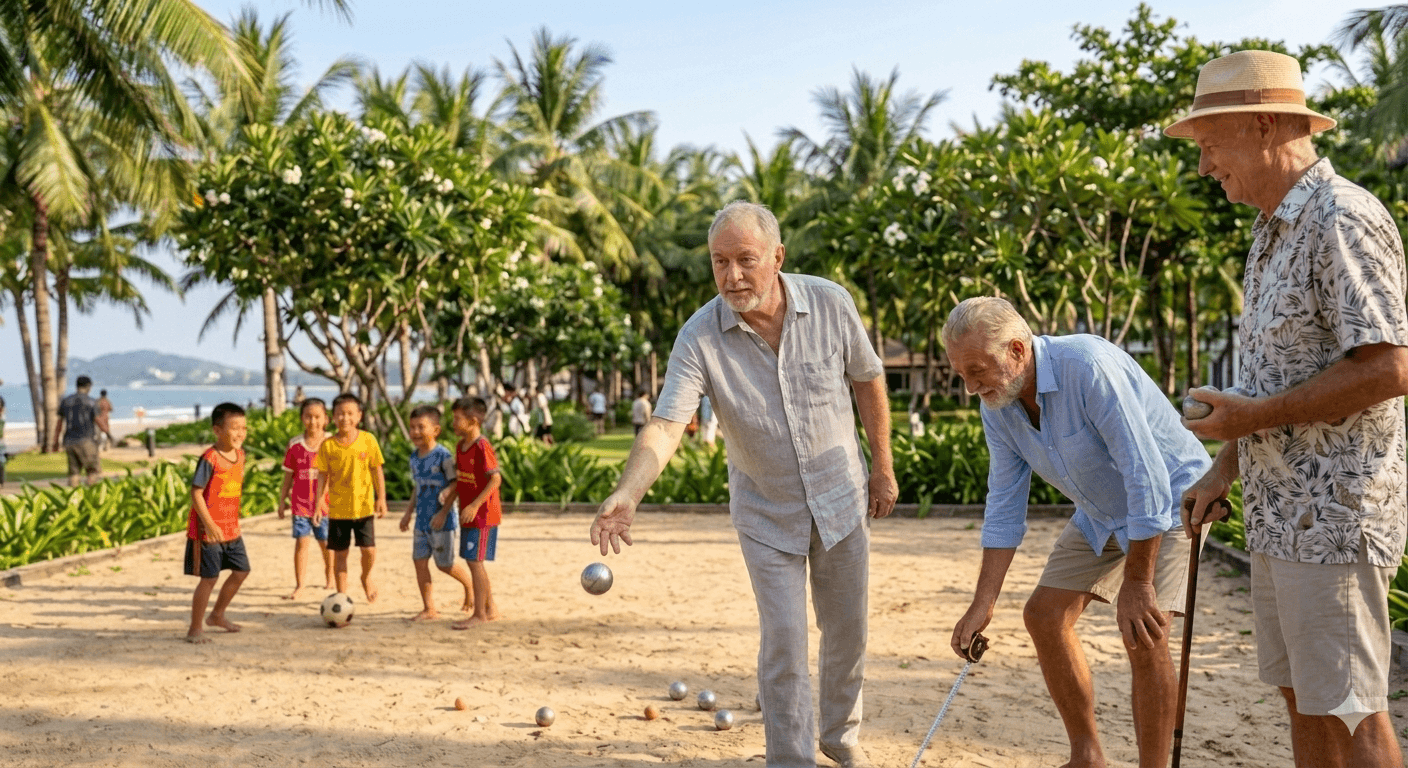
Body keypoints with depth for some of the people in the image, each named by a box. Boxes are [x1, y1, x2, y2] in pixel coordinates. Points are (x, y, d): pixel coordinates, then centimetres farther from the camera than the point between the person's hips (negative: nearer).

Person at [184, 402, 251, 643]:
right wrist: (209, 524, -23)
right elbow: (195, 493, -20)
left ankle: (217, 615, 33)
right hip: (208, 530, -8)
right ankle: (195, 628, 10)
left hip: (231, 528, 8)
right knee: (209, 578, -4)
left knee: (241, 571, 15)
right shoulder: (210, 459, -19)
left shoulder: (240, 455, 5)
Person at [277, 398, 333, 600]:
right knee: (302, 542, -5)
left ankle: (330, 578, 31)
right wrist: (282, 501, 8)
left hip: (325, 504, 0)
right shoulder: (295, 445, 1)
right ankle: (299, 585, 1)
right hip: (300, 503, 0)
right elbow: (288, 476, 8)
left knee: (326, 543, 10)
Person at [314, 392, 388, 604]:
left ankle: (366, 578, 27)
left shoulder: (368, 440, -4)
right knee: (340, 553, 7)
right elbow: (323, 476, 2)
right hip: (337, 508, 1)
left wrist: (381, 499, -3)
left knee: (369, 549, -5)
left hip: (364, 506, -1)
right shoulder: (328, 445, -3)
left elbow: (377, 471, 1)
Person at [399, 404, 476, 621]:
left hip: (441, 520, -7)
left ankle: (470, 586, 30)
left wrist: (443, 513, -20)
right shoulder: (414, 457, 7)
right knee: (419, 560, 3)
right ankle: (429, 609, 10)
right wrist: (409, 512, 15)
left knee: (444, 563, 2)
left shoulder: (443, 455, -16)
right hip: (422, 519, 7)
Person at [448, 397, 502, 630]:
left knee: (475, 562, -7)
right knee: (474, 562, 14)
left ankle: (479, 614, 2)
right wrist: (444, 510, 13)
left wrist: (475, 505, -24)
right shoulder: (460, 446, 11)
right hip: (468, 515, 9)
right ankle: (491, 609, 26)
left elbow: (496, 479, -21)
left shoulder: (482, 446, -16)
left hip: (483, 514, -9)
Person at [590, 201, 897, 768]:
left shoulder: (830, 304, -15)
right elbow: (666, 424, -30)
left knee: (847, 630, 15)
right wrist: (627, 493, -47)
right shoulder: (699, 338, -20)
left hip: (842, 498, 2)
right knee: (783, 640, -4)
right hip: (767, 513, -2)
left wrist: (883, 467, 5)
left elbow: (868, 379, 0)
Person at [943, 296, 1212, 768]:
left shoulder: (1088, 367, -33)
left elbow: (1147, 475, -33)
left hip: (1169, 498, -7)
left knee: (1143, 636, -21)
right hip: (1101, 513, 8)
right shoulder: (997, 404, -9)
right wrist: (984, 603, -7)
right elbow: (1004, 505, -2)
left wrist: (1137, 583, -28)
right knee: (1044, 615, 4)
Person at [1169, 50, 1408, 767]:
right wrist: (1224, 466, 16)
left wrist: (1259, 414, -16)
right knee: (1300, 696, 16)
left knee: (1350, 710, -2)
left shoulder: (1342, 219, -15)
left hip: (1334, 515, -10)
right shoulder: (1273, 231, 16)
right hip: (1279, 513, 10)